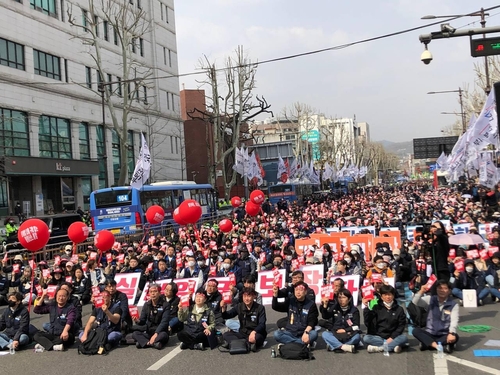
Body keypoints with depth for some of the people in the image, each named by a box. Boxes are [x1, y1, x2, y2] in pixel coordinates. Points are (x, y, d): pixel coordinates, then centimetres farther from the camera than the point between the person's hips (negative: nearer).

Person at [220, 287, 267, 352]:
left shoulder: (260, 308, -6)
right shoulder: (239, 307, 4)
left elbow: (262, 324, -14)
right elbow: (226, 316, 1)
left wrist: (254, 332, -34)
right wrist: (223, 309, -21)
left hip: (255, 334, -4)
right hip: (243, 334, 4)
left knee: (257, 337, -37)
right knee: (226, 335, -19)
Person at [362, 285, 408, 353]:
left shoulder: (399, 309, 9)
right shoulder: (377, 308, 9)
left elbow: (401, 326, 3)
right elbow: (367, 322, -2)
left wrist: (392, 337, -11)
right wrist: (366, 307, -12)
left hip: (392, 338, 0)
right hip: (378, 337, 0)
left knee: (404, 337, -29)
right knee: (366, 338, -28)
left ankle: (379, 348, -31)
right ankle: (393, 346, -29)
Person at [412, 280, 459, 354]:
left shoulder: (453, 305, -3)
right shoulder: (430, 300, 3)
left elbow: (454, 321, -16)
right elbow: (415, 302, -10)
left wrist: (451, 333, -35)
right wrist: (421, 292, -29)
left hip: (444, 335, -1)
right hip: (430, 334, 1)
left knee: (455, 337, -33)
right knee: (416, 330, -25)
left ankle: (427, 343, -28)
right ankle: (439, 346, -38)